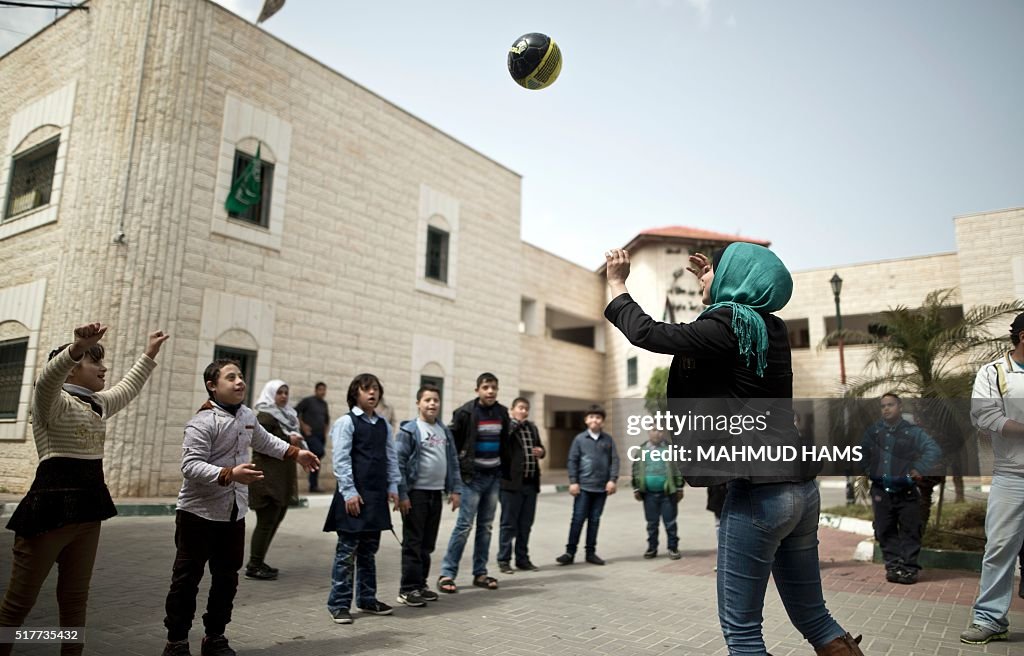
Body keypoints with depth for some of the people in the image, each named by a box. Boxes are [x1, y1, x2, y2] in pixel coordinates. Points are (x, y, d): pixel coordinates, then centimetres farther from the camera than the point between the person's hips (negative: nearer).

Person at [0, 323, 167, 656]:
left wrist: (149, 353, 37)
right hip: (51, 506, -8)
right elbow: (47, 379, -32)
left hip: (87, 507, 8)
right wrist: (77, 347, -49)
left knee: (75, 597, 14)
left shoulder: (98, 403, 15)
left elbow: (128, 388, 33)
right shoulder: (54, 401, -9)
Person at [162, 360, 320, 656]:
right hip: (199, 513, -7)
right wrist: (230, 474, -36)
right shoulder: (203, 422, -17)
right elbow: (191, 465, -25)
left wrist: (295, 453, 24)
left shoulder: (247, 416, 6)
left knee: (227, 577, 14)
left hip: (234, 513, 7)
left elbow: (263, 441, 26)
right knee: (187, 578, 3)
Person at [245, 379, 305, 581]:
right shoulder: (265, 417, -11)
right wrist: (288, 440, -18)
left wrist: (297, 443, 4)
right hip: (267, 478, -9)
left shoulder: (285, 415, 16)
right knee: (266, 522, -4)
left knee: (275, 519, 14)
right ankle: (254, 567, 6)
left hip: (281, 478, 9)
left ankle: (257, 562, 24)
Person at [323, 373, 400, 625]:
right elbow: (341, 460, -10)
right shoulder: (346, 422, -5)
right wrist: (349, 492, -14)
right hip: (354, 495, -6)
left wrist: (393, 487, 7)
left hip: (377, 495, 6)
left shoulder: (384, 425, 12)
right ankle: (339, 604, 10)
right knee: (347, 551, 0)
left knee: (369, 550, 14)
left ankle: (367, 599, 25)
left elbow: (391, 458, 15)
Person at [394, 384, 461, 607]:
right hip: (416, 493, -6)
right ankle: (408, 589, 7)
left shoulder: (445, 431, 12)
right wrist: (402, 494, -15)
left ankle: (420, 585, 23)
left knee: (428, 544, 12)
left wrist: (455, 489, 9)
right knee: (413, 543, -1)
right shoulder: (409, 430, -7)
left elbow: (453, 461, 15)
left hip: (436, 494, 6)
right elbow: (399, 463, -11)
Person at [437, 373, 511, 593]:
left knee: (486, 526, 10)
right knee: (464, 525, -6)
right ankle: (447, 573, 2)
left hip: (494, 476, 5)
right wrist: (455, 473, -7)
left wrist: (506, 469, 11)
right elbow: (452, 442, -7)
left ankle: (480, 573, 19)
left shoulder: (502, 413, 7)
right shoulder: (466, 412, -9)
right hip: (472, 476, -5)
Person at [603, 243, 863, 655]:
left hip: (757, 492, -9)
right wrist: (714, 285, 34)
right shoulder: (770, 327, 12)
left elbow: (648, 334, -9)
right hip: (800, 488, 9)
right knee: (811, 615, 19)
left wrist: (617, 285, 5)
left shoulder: (727, 326, -10)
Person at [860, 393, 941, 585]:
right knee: (886, 532, 7)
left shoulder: (913, 432, -3)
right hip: (880, 491, 3)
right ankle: (893, 566, 16)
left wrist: (918, 469, -15)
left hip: (906, 492, -3)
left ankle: (909, 568, 10)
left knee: (909, 531, 3)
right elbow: (863, 452, 20)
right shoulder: (873, 431, 6)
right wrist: (868, 470, 11)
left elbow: (934, 450, -11)